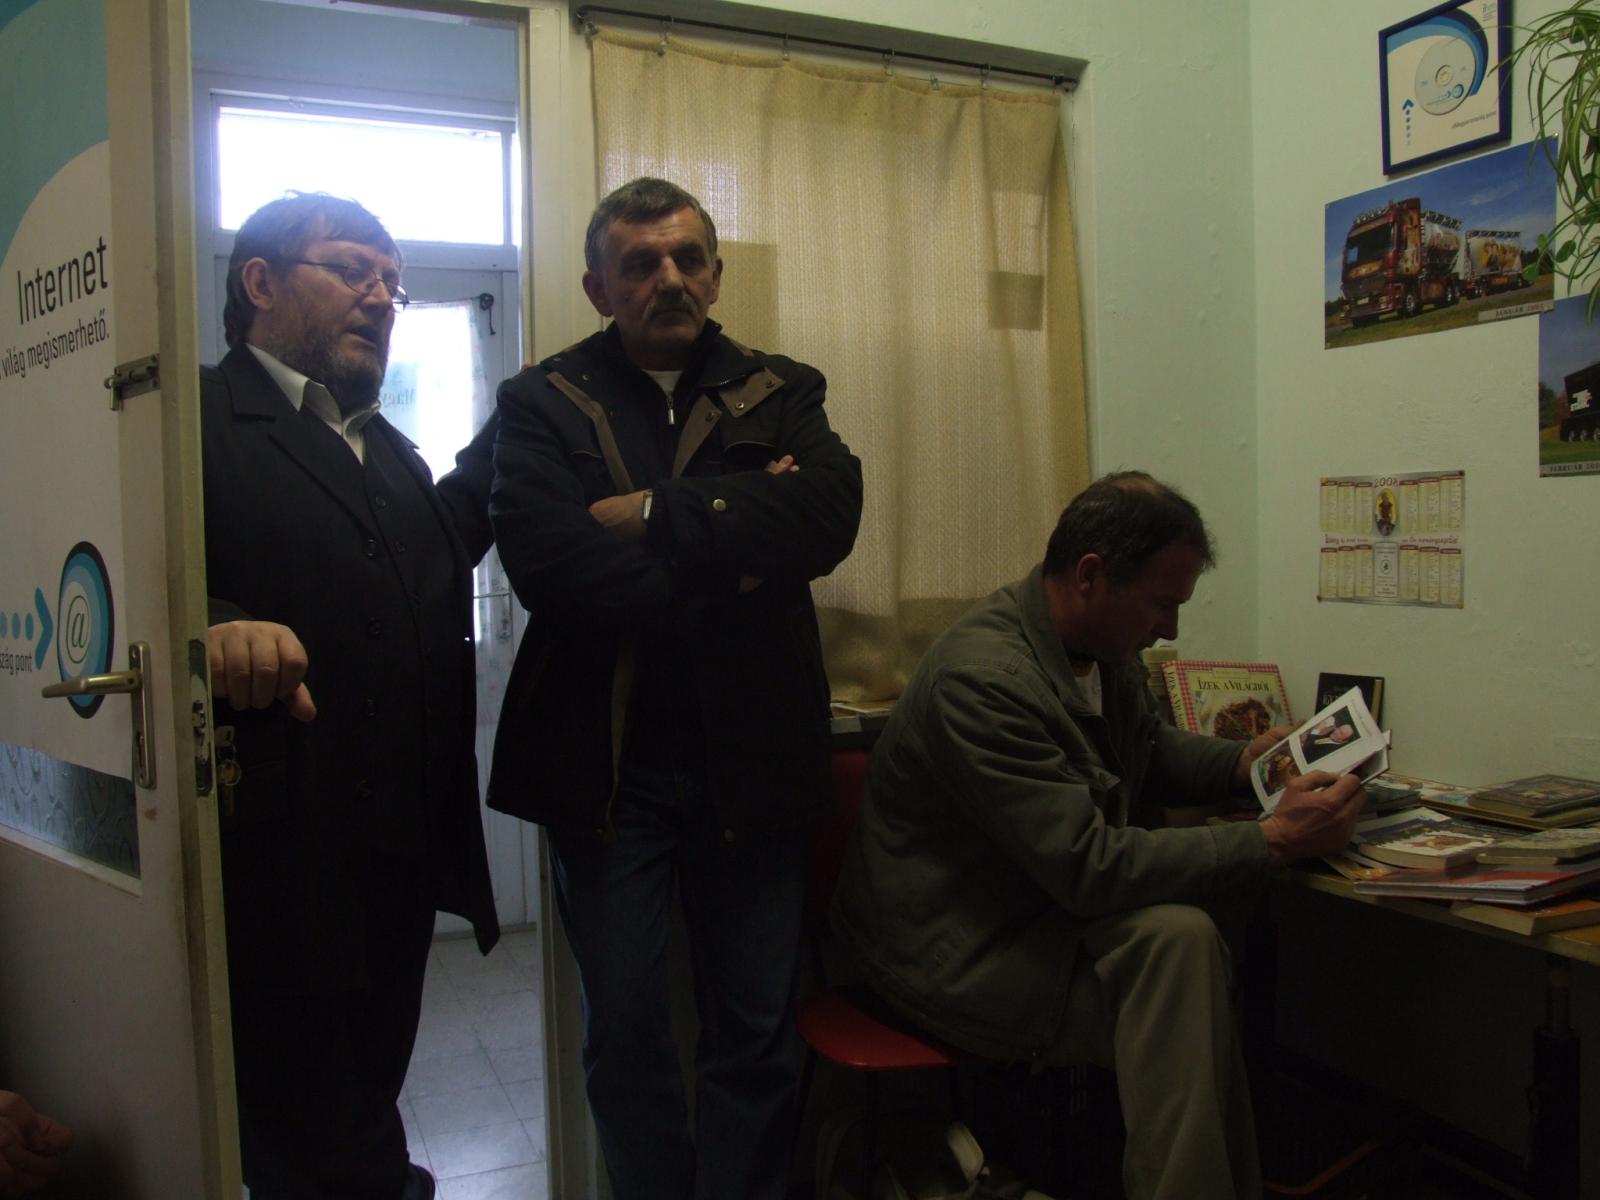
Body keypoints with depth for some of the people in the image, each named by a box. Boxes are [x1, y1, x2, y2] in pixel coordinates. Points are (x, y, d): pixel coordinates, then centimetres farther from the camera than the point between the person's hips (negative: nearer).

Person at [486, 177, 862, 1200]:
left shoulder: (783, 394, 8)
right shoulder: (544, 404, 2)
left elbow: (829, 512, -13)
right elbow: (545, 560, -16)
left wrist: (656, 514, -15)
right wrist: (731, 549, -14)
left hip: (751, 759, 1)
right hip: (607, 764, 0)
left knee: (758, 1033, 12)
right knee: (624, 1035, 13)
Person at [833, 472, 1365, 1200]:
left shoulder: (1103, 646, 2)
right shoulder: (981, 677, -26)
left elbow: (1149, 751, 22)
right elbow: (1090, 867, -29)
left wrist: (1245, 760, 3)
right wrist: (1275, 841, -26)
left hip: (1050, 912, 9)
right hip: (959, 954, -8)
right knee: (1179, 939, -25)